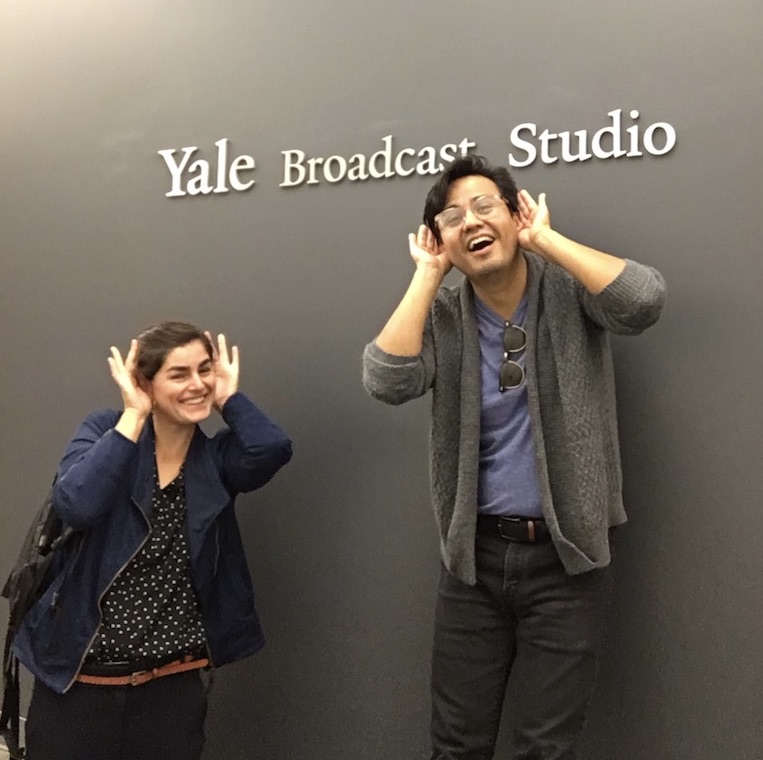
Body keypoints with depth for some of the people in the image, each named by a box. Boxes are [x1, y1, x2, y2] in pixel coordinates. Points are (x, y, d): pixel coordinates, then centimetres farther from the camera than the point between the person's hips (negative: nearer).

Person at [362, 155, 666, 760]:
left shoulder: (570, 291, -6)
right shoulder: (441, 317, -1)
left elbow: (644, 301, -26)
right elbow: (386, 383, -19)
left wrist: (544, 238, -18)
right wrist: (426, 275, -13)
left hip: (565, 557, -2)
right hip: (475, 556, 3)